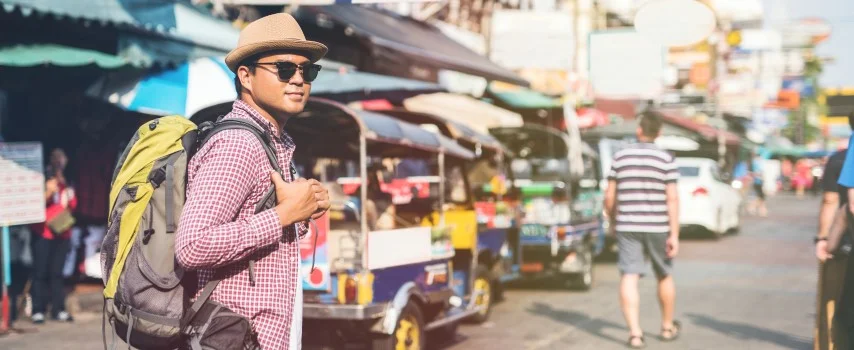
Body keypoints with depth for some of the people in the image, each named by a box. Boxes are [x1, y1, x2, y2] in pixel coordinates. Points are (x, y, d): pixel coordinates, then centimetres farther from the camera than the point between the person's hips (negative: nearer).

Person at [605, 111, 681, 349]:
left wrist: (613, 221, 21)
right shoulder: (665, 159, -5)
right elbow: (672, 198, -10)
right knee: (664, 276, 17)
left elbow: (610, 197, 3)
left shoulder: (620, 157, 1)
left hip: (627, 226, 0)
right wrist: (674, 234, -9)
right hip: (657, 227, 0)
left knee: (629, 278, -3)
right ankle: (668, 327, 32)